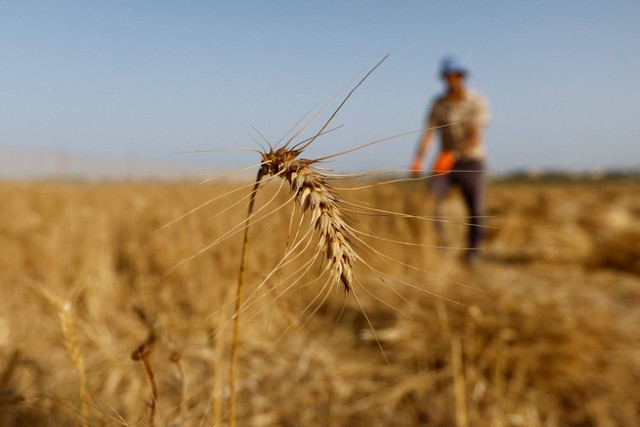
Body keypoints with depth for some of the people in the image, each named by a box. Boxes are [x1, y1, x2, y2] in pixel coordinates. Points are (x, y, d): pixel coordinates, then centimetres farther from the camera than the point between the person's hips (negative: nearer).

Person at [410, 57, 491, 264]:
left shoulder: (477, 101, -8)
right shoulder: (439, 103, 0)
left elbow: (475, 137, -18)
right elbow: (428, 133, -9)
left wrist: (451, 154, -32)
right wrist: (418, 158, -27)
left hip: (471, 162, -1)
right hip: (445, 162, 2)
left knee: (475, 212, 0)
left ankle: (471, 254, 18)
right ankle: (438, 241, -5)